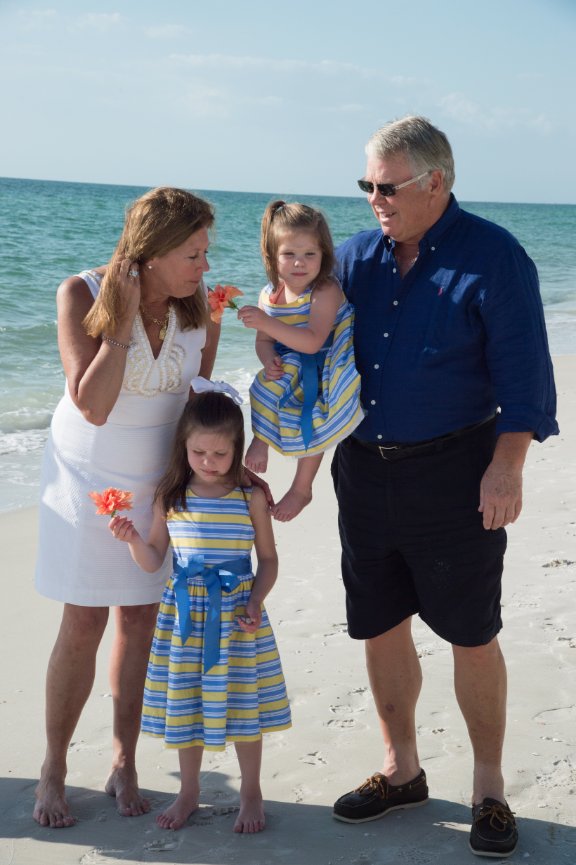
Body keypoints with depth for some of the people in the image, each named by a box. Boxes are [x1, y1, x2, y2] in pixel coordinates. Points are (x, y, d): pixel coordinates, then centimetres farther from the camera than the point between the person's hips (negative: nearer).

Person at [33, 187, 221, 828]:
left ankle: (123, 762, 23)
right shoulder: (82, 294, -19)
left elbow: (198, 399, 2)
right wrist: (121, 321, -28)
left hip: (161, 478, 3)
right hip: (89, 476, -3)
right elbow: (92, 405, -26)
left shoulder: (200, 309, -10)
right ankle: (53, 769, 17)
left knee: (139, 620, 9)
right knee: (82, 627, 0)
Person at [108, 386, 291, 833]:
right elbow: (153, 561, 2)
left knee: (244, 702, 6)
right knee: (186, 703, 12)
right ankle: (189, 791, 32)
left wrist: (256, 602, -11)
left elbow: (268, 559, 2)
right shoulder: (170, 497, -2)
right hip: (184, 612, 2)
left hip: (237, 612, -2)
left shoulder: (251, 497, -6)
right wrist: (132, 538, -17)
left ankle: (252, 793, 26)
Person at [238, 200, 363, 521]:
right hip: (289, 371, 5)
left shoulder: (326, 291, -26)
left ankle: (302, 489, 13)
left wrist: (266, 322, -42)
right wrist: (269, 360, -18)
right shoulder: (269, 295, -8)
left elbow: (312, 342, -36)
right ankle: (260, 441, 17)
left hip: (325, 373, -5)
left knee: (312, 424, -9)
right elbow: (265, 342, 6)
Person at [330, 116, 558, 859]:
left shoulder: (492, 258, -9)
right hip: (364, 470, 6)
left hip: (453, 476, -5)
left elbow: (522, 375, -12)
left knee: (471, 635, 4)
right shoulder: (355, 256, 7)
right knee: (379, 627, 13)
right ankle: (400, 770, 31)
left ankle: (488, 788, 21)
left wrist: (506, 467, -18)